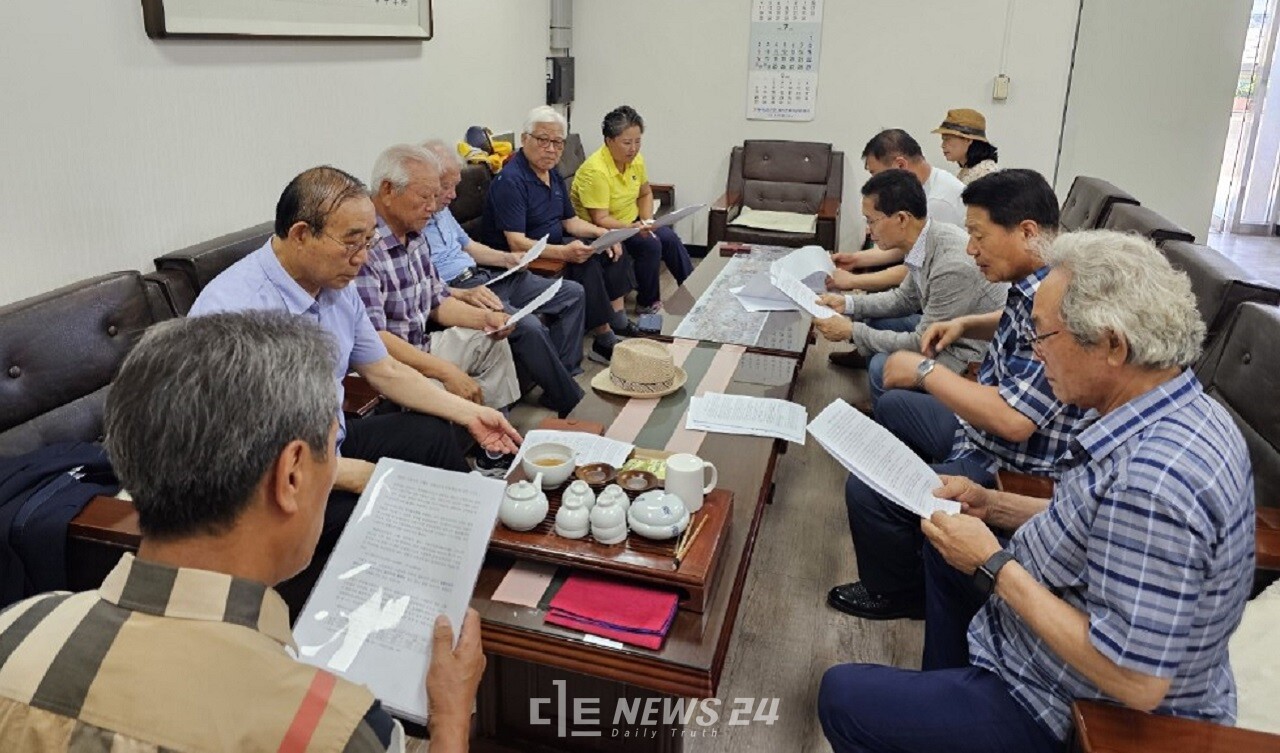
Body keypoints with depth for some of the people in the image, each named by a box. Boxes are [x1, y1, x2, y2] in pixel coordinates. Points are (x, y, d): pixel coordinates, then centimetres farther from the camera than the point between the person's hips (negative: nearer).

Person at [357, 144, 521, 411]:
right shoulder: (364, 246, -23)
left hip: (422, 348, 10)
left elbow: (437, 301, 18)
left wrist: (484, 317, 0)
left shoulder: (415, 236, 8)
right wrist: (446, 371, -29)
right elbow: (373, 338, -29)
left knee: (491, 342, 16)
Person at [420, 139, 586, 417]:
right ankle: (571, 403, -13)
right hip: (456, 291, -10)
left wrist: (505, 258, 12)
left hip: (488, 278, 10)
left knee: (572, 293, 7)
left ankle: (563, 377, 5)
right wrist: (464, 295, -30)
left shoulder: (440, 209, 14)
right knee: (528, 327, -33)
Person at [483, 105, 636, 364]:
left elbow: (570, 221, 16)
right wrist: (563, 252, -41)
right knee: (585, 262, -28)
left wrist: (602, 232, -2)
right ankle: (603, 340, -21)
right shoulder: (511, 180, -21)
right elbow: (516, 243, -29)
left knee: (612, 249, 4)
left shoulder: (553, 174, 9)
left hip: (553, 244, 10)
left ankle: (618, 320, 5)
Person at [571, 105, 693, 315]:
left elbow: (645, 194, 13)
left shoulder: (636, 159, -4)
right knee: (651, 244, -23)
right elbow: (600, 220, -27)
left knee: (669, 238, -7)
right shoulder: (596, 171, -27)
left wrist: (646, 222, -3)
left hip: (631, 222, 7)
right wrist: (634, 228, -39)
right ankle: (647, 303, -6)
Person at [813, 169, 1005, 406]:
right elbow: (905, 298, 13)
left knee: (884, 367, -23)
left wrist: (851, 331, -17)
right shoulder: (926, 240, -5)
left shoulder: (952, 265, -31)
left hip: (972, 356, -9)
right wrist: (848, 304, 2)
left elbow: (923, 345, -23)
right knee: (872, 321, 11)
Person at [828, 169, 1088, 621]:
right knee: (891, 407, 26)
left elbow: (1013, 421, -37)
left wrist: (924, 370, -28)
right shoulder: (1036, 286, -2)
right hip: (979, 431, 11)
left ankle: (898, 594, 12)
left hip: (1008, 471, -11)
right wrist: (965, 325, 4)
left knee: (866, 491, -17)